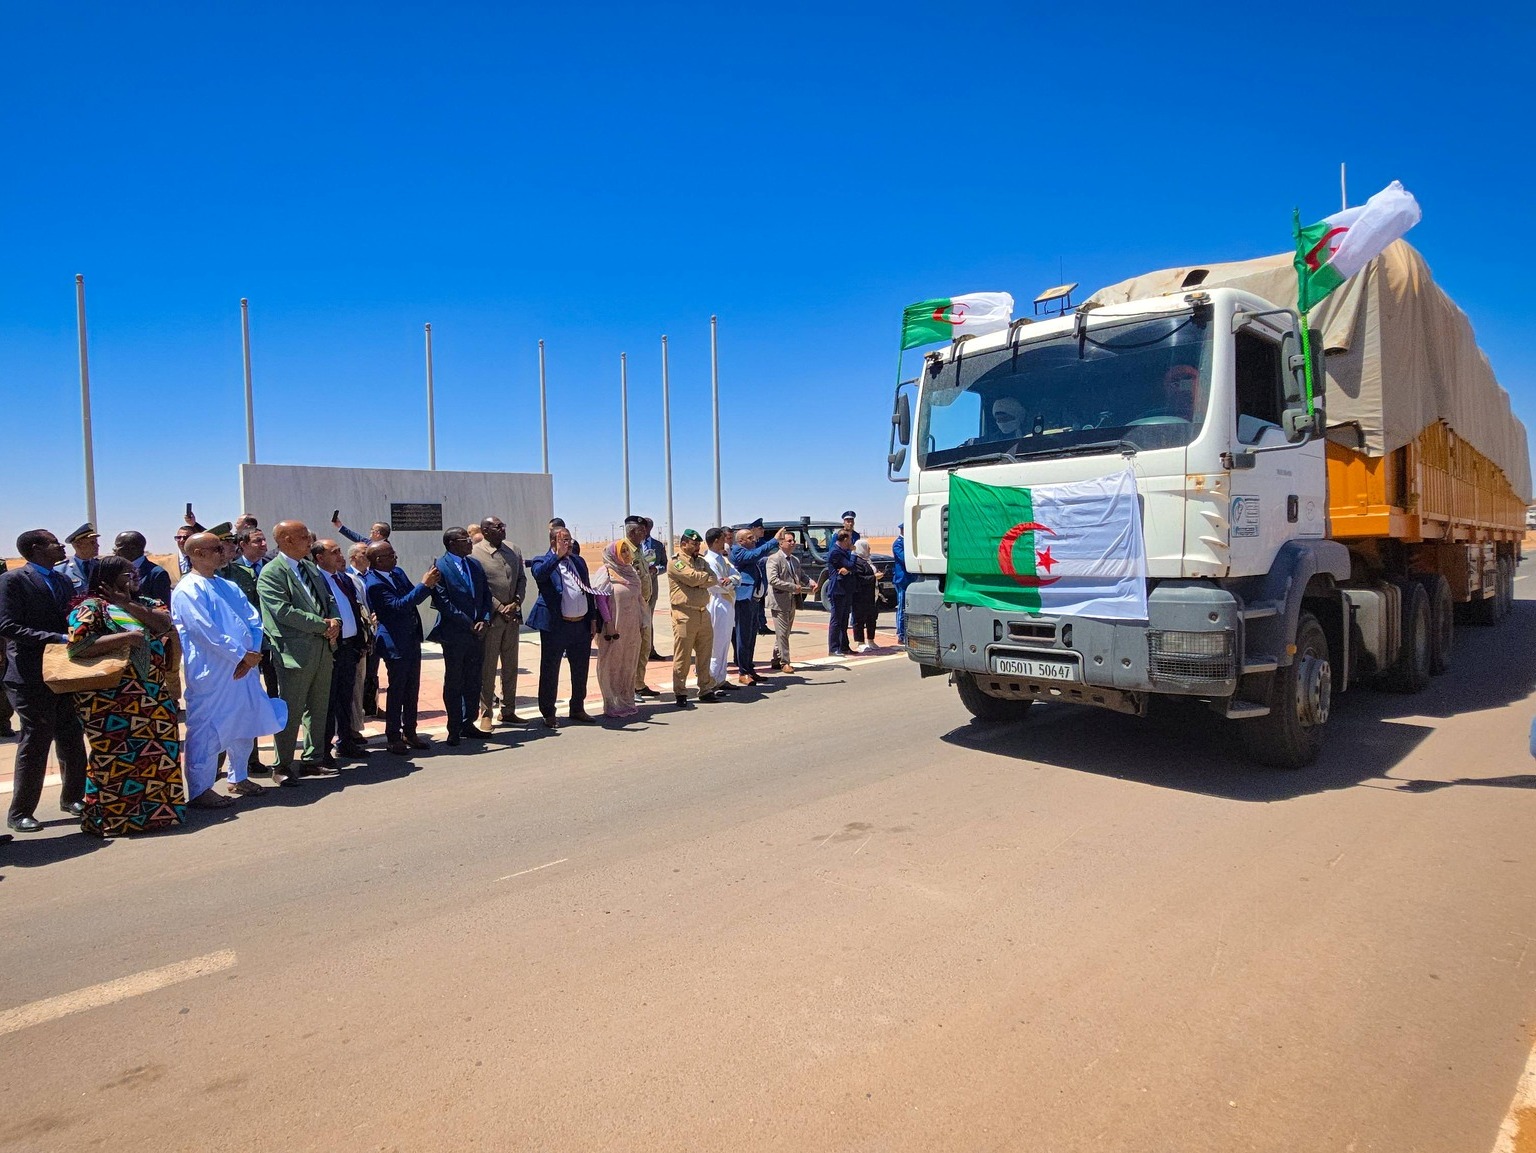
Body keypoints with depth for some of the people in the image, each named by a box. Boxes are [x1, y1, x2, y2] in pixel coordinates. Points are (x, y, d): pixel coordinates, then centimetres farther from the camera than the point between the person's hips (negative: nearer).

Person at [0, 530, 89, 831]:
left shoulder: (61, 581, 12)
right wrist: (57, 638, -23)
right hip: (33, 679, -6)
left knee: (73, 741, 12)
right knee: (34, 745, 1)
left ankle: (72, 797, 27)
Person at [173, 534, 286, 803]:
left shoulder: (229, 586, 15)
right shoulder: (187, 590, -9)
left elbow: (254, 620, 9)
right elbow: (206, 632, -18)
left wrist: (252, 654, -6)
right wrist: (243, 655, -15)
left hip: (243, 668, 8)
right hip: (210, 673, -8)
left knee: (245, 723, 15)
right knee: (207, 729, -1)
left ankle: (239, 778, 28)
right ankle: (200, 789, 9)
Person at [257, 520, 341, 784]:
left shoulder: (311, 568, 16)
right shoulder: (271, 574, -9)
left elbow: (329, 599, 18)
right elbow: (284, 611, -19)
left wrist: (335, 620, -3)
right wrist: (323, 624, -16)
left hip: (323, 649, 8)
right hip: (295, 652, -8)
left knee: (318, 709, 14)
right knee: (291, 711, 0)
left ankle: (312, 760, 25)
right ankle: (283, 766, 14)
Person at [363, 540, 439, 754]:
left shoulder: (398, 572, 8)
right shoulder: (374, 584, -17)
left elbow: (412, 597, 16)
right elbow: (400, 604, -26)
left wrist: (429, 584, -2)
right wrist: (425, 584, -26)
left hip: (412, 638, 8)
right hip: (395, 644, -8)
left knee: (412, 688, 13)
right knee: (396, 690, 2)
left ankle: (410, 732, 24)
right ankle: (393, 737, 14)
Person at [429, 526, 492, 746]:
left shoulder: (475, 564, 11)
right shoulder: (440, 567, -9)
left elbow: (486, 595, 11)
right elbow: (442, 601, -15)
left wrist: (484, 620, -5)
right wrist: (469, 624, -15)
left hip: (477, 633, 6)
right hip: (454, 635, -6)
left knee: (473, 682, 12)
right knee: (454, 683, 5)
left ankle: (468, 724, 24)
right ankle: (454, 730, 15)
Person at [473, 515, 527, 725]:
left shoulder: (514, 550, 10)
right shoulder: (475, 554, -9)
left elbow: (522, 579, 10)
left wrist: (516, 603, -5)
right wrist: (499, 608, -15)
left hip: (512, 617, 6)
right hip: (490, 618, -6)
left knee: (511, 666, 12)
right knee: (487, 668, 2)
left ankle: (508, 711, 23)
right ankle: (486, 713, 13)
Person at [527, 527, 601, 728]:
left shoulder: (579, 561, 14)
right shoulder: (543, 562, -2)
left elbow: (589, 591, 15)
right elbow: (539, 574, -26)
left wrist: (593, 619, 11)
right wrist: (557, 555, -28)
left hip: (582, 625, 6)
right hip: (555, 626, -5)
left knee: (581, 670, 14)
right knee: (550, 671, 4)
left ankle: (578, 709, 28)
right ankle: (548, 713, 15)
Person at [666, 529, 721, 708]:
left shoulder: (701, 562, 18)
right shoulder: (675, 563, -6)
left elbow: (713, 580, 3)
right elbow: (693, 578, -18)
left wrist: (700, 580, -13)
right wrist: (706, 576, 0)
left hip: (703, 613, 7)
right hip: (685, 615, -7)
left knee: (705, 653, 12)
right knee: (683, 657, -2)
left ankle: (706, 689, 23)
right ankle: (680, 694, 6)